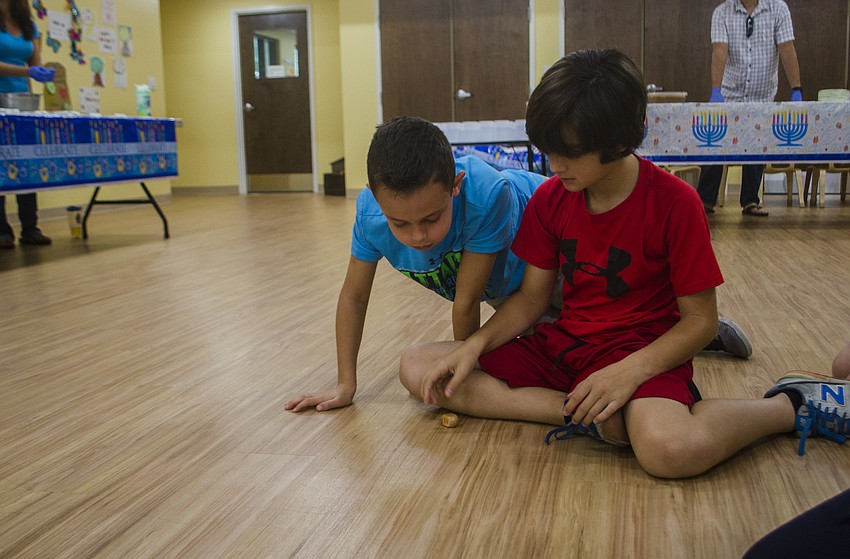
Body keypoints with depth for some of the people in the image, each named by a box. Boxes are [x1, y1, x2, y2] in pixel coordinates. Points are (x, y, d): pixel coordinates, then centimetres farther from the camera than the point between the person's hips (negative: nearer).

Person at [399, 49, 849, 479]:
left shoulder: (674, 203, -13)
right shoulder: (550, 199, 1)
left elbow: (700, 320, -11)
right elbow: (531, 297, 5)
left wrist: (629, 371, -26)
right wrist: (474, 345, -13)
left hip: (642, 349, -6)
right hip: (564, 344, 6)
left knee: (670, 448, -42)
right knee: (417, 368, -10)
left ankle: (793, 405, -7)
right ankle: (590, 415, -20)